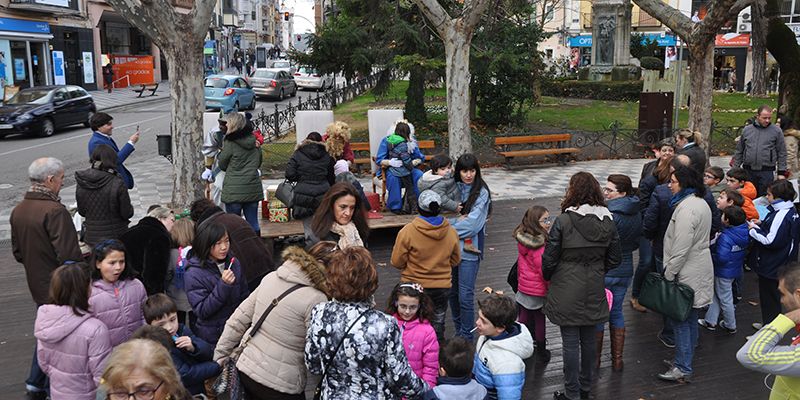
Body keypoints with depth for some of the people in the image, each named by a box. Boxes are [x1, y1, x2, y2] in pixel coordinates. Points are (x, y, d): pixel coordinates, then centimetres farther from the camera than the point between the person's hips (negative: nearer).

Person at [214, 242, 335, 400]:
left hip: (245, 368, 6)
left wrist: (220, 357, 12)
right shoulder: (316, 300, -20)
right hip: (278, 386, -6)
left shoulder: (271, 278, -1)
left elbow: (237, 321, 4)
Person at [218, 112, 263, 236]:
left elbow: (222, 165, 1)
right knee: (253, 223, 12)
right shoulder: (254, 141, 4)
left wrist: (220, 153, 17)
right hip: (253, 189, 5)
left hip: (234, 191, -5)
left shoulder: (230, 143, -12)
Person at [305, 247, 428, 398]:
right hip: (375, 396, -3)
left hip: (332, 395, 3)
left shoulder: (318, 314, -18)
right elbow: (400, 379, -18)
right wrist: (424, 388, 1)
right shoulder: (385, 326, -28)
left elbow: (312, 366, -5)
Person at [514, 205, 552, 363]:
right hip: (539, 290, -6)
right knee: (539, 320, 9)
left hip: (524, 287, 6)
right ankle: (541, 352, 23)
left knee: (524, 318, 18)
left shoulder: (522, 239, -2)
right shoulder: (540, 243, -26)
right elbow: (544, 269, -22)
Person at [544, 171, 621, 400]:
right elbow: (614, 259, 6)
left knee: (570, 342, 5)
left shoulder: (563, 221, -16)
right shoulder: (607, 223, -2)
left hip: (567, 292, -4)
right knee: (588, 340, 18)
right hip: (593, 292, 5)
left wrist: (548, 277, 8)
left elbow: (549, 259, -12)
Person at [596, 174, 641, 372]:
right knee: (616, 313, 19)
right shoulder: (636, 214, 2)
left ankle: (595, 359, 18)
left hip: (603, 271, -7)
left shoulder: (608, 215, -23)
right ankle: (617, 360, 25)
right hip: (625, 270, 7)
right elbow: (636, 243, 11)